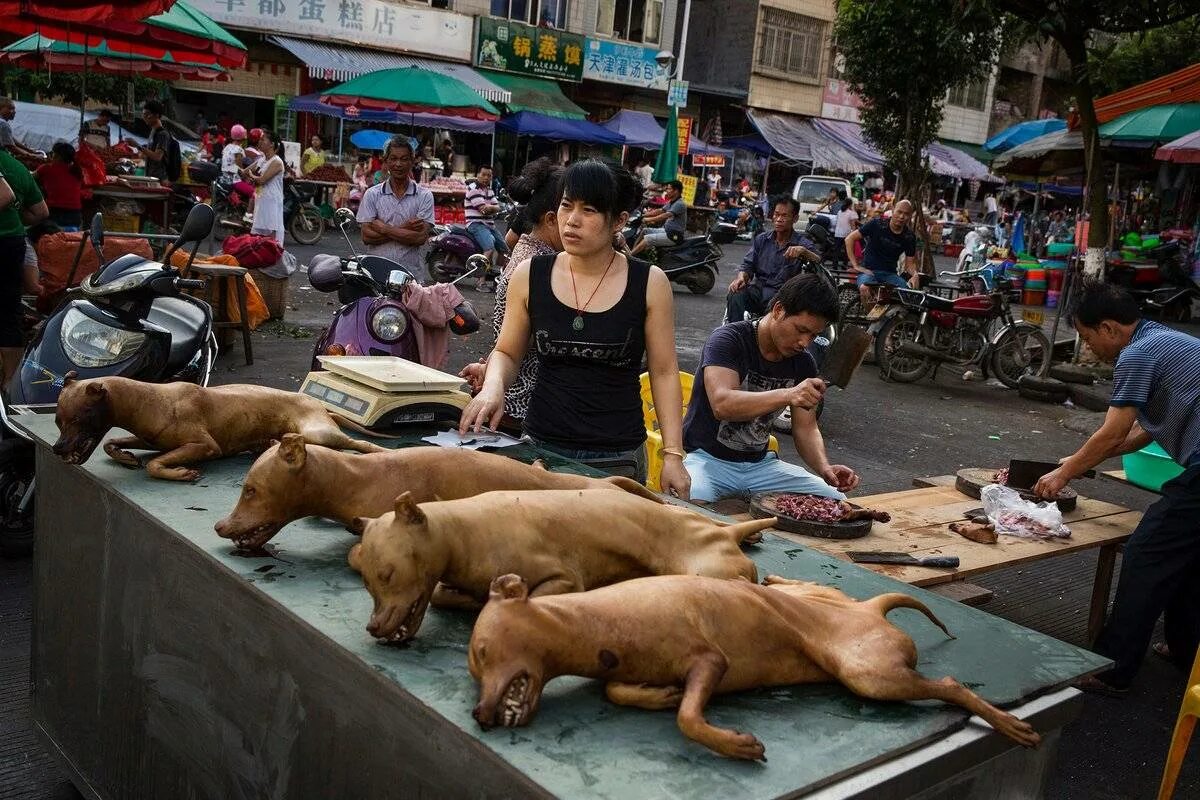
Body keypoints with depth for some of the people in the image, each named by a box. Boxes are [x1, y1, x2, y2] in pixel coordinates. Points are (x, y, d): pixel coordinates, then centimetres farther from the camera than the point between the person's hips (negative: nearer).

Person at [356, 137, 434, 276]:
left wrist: (383, 228, -7)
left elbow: (421, 237, -7)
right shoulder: (372, 194, 7)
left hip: (411, 275, 0)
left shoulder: (424, 195, 4)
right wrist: (404, 229, -8)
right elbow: (366, 236, -2)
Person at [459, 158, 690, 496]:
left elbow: (664, 372, 0)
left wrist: (673, 455, -5)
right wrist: (492, 388, -11)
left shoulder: (649, 283, -5)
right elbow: (507, 352, 10)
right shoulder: (529, 276, 0)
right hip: (539, 448, 2)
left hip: (617, 458, -1)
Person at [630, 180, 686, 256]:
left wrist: (649, 219, -29)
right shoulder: (671, 202, 13)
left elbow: (666, 215, -29)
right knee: (645, 231, 11)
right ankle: (632, 250, 7)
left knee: (648, 238, -20)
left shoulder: (680, 204, -19)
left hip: (674, 236, -10)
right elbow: (660, 211, 17)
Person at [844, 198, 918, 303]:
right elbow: (849, 239, -4)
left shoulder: (909, 237, 4)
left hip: (890, 274, 3)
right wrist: (855, 265, -10)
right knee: (864, 288, -38)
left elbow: (910, 263, 10)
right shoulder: (876, 225, -6)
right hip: (868, 270, -3)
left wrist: (914, 274, -15)